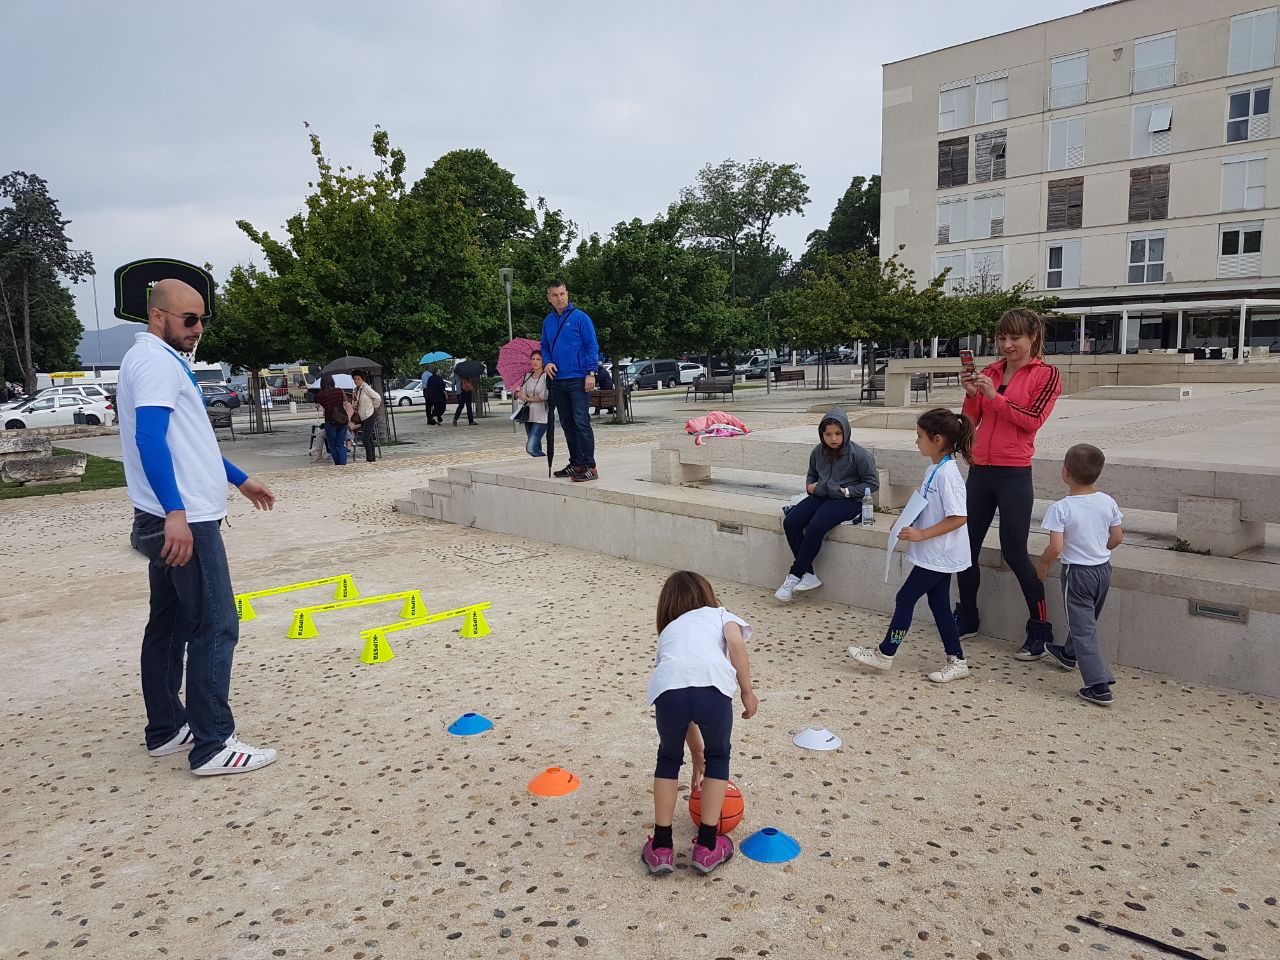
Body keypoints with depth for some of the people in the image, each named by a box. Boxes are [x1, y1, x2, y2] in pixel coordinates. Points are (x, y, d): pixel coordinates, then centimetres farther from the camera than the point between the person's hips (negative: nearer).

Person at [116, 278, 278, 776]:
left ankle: (166, 730, 23)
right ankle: (212, 746, -4)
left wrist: (241, 480, 32)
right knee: (215, 627, -8)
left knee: (169, 623, 14)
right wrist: (175, 511, -34)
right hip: (184, 519, -11)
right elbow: (149, 438, -25)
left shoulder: (164, 360, 19)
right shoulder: (154, 360, -12)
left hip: (174, 520, 11)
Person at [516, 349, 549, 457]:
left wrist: (528, 399, -2)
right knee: (537, 448, 11)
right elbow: (523, 396, 10)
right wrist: (519, 394, -12)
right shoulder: (527, 376, 12)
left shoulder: (546, 376, -6)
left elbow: (544, 396, -11)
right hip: (528, 416, 7)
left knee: (531, 448, -16)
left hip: (541, 417, -6)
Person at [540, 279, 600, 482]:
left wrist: (591, 373, -14)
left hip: (578, 380, -6)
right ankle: (576, 463, 20)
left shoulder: (580, 317, -5)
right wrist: (547, 362, 1)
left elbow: (592, 346, -7)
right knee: (567, 425, 11)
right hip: (557, 381, 6)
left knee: (581, 423, -10)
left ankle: (589, 467, -8)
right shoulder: (547, 321, 12)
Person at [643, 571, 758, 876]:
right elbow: (735, 642, 7)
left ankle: (661, 847, 31)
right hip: (712, 684, -2)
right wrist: (747, 692, 12)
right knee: (718, 756, 27)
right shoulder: (720, 615, 33)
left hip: (668, 685, 2)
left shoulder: (668, 632, 40)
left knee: (668, 759, 30)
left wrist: (697, 757, 50)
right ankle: (707, 845, 29)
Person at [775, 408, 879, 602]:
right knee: (790, 522, -18)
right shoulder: (818, 452, 7)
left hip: (848, 501, -6)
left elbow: (873, 483, -6)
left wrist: (844, 491, -15)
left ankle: (794, 576, -17)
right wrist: (810, 486, 1)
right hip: (821, 497, 6)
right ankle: (809, 575, -12)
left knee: (816, 527, -31)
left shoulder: (858, 455, -10)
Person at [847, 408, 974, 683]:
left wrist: (922, 534, -24)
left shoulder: (947, 473, -22)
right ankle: (956, 661, 21)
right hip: (937, 554, 9)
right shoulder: (934, 469, 8)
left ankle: (885, 654, 13)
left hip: (939, 555, -9)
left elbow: (958, 518, -24)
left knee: (906, 598, 0)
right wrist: (909, 524, 5)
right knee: (938, 603, 13)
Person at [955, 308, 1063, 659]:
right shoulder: (991, 372, 11)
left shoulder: (1046, 374, -1)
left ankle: (1040, 630, 10)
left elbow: (1033, 420, -12)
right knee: (966, 547, 9)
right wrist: (971, 394, -6)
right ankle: (967, 619, 26)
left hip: (1013, 473, -5)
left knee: (1014, 551, -5)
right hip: (980, 470, 5)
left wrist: (994, 396, -17)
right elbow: (972, 420, 12)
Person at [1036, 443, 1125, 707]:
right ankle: (1069, 655, 51)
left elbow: (1055, 548, -23)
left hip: (1077, 572, -7)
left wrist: (1042, 563, -4)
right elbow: (1117, 538, 4)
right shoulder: (1108, 502, -4)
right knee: (1086, 620, 27)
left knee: (1083, 629, -1)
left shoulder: (1061, 509, -21)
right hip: (1103, 569, 7)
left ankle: (1099, 687, -5)